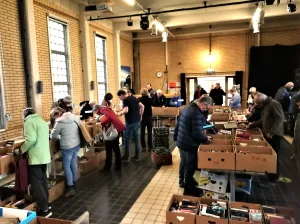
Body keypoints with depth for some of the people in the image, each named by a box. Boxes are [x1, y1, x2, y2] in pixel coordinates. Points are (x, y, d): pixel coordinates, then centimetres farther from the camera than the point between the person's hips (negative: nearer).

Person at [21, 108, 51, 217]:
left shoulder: (29, 122, -10)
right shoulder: (42, 121, 17)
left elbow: (31, 139, -22)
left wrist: (22, 149, -7)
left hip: (36, 157, -9)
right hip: (44, 155, 9)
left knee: (36, 183, -3)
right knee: (43, 180, 16)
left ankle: (45, 209, -2)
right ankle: (46, 204, 25)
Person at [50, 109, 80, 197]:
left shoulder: (60, 122, -15)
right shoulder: (74, 117, 2)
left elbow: (53, 136, -7)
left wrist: (59, 136, 16)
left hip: (67, 147, -7)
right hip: (77, 144, 7)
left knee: (66, 166, 5)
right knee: (73, 164, 18)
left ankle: (70, 187, 10)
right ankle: (74, 183, 31)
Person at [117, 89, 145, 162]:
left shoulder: (125, 100, -12)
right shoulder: (134, 98, 11)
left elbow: (126, 110, -26)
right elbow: (142, 106, 12)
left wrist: (120, 113, -8)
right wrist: (140, 116, 16)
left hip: (130, 123, -8)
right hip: (137, 121, 8)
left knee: (127, 140, 4)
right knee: (136, 139, 13)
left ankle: (126, 157, 11)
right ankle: (137, 156, 20)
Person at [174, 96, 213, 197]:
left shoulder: (187, 108, 4)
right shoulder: (197, 114, -27)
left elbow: (178, 124, 13)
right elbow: (197, 134, -28)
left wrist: (176, 137, 23)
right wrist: (206, 138, -9)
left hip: (181, 142, 9)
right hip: (189, 145, -9)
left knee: (183, 162, 25)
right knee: (190, 166, 7)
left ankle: (182, 181, 44)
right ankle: (189, 189, 23)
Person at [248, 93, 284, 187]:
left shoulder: (274, 104, -16)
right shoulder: (266, 106, 15)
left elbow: (280, 118, -24)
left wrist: (271, 132, -28)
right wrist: (252, 125, 15)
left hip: (274, 135, -9)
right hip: (267, 134, 9)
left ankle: (272, 180, 6)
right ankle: (270, 175, 28)